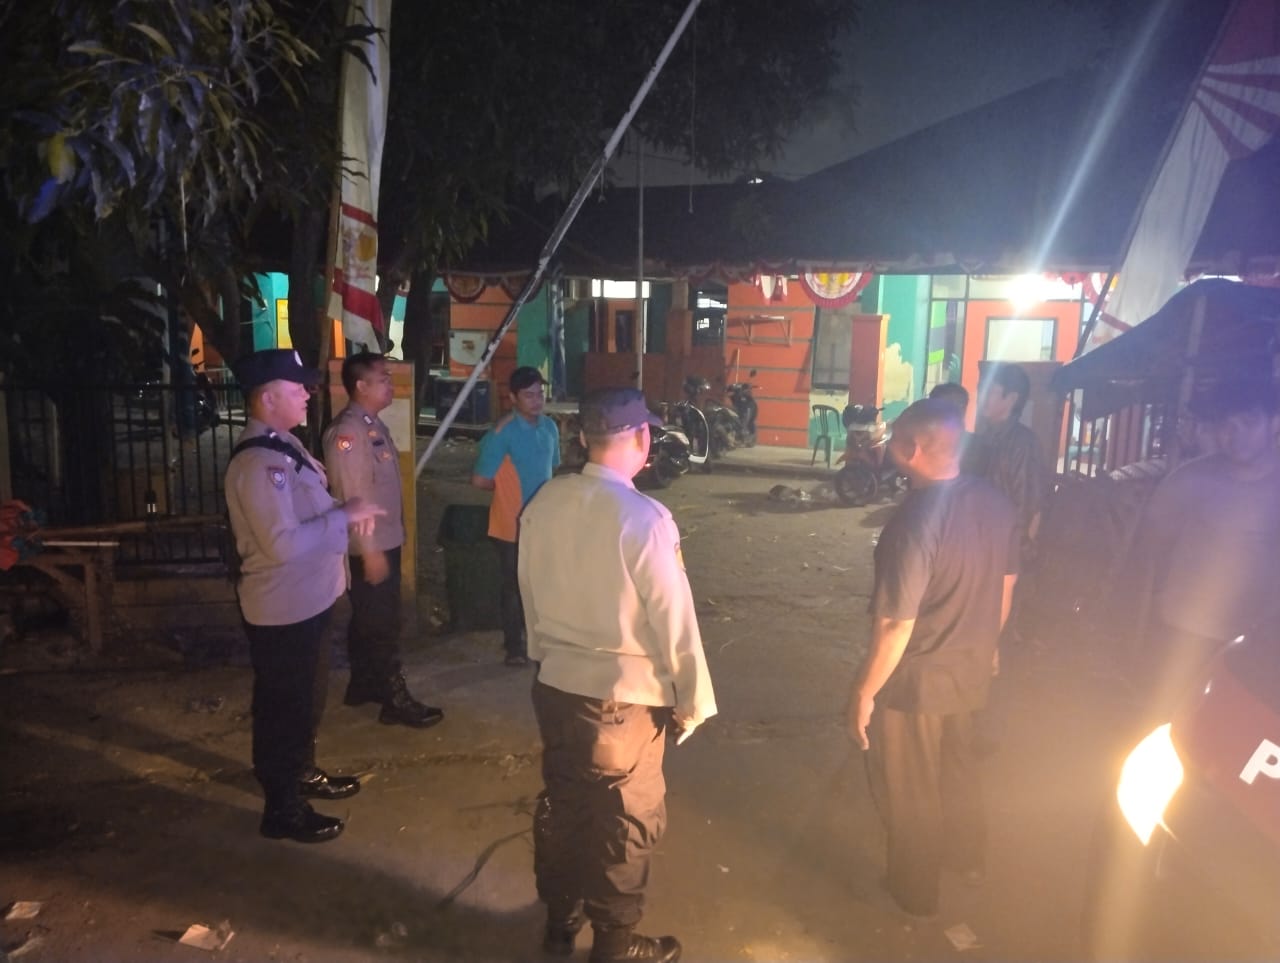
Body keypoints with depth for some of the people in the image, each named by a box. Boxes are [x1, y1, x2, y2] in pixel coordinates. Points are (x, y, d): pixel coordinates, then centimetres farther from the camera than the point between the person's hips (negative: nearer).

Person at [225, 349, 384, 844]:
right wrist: (343, 516, -22)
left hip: (306, 599, 10)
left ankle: (303, 774, 45)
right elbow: (282, 543, -30)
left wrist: (346, 512, 2)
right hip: (282, 608, -10)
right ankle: (282, 809, 23)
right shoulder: (258, 462, -25)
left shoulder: (284, 444, 7)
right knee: (283, 706, 6)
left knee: (307, 697, 25)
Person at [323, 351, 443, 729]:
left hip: (387, 541, 10)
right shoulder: (347, 430, -19)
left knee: (369, 619, 19)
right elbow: (352, 496, -23)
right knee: (381, 623, -1)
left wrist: (386, 543, 17)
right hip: (370, 546, -10)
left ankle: (362, 685, 32)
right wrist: (370, 550, -22)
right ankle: (395, 700, 8)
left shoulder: (375, 425, 11)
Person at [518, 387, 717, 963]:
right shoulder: (644, 518, -22)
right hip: (623, 696, -6)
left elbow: (531, 592, 6)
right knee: (628, 818, 15)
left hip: (554, 683, 6)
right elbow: (673, 617, -17)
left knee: (561, 801, 23)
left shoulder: (544, 502, -5)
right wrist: (693, 699, -4)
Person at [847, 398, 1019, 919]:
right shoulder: (995, 503, -9)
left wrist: (863, 692, -16)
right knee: (959, 767, 31)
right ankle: (968, 857, 54)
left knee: (911, 792, 17)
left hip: (915, 682, -7)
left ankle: (915, 892, 39)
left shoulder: (915, 522, -32)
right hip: (971, 670, 7)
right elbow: (1005, 586, 5)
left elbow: (896, 627, -28)